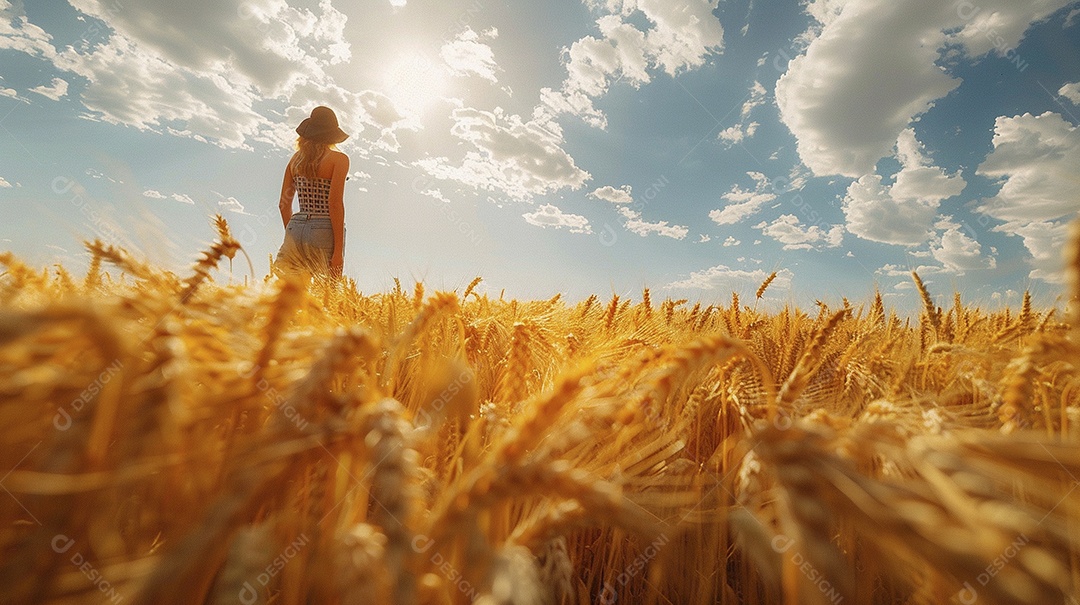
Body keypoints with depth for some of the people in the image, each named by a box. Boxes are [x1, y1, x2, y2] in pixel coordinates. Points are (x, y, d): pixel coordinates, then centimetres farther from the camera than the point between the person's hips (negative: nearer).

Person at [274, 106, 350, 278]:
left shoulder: (296, 159, 12)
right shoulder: (339, 159, -4)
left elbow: (284, 204, 13)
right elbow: (335, 204, -13)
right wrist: (338, 250, -13)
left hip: (296, 230, 5)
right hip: (324, 232, -5)